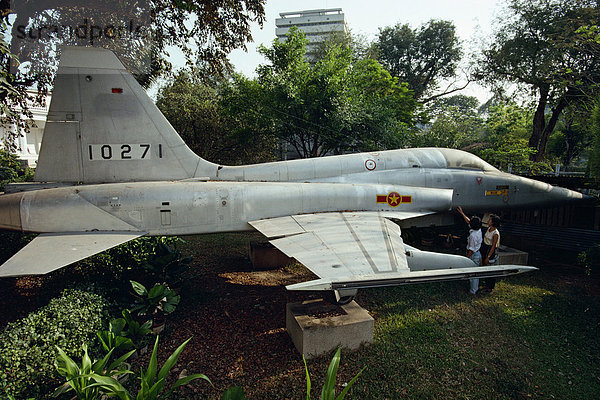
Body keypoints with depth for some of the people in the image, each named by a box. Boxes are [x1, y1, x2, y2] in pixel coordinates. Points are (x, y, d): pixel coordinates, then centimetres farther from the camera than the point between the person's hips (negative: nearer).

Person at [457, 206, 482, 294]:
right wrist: (462, 212, 20)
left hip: (473, 255, -9)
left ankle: (473, 291, 13)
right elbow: (468, 221, 15)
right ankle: (476, 288, 33)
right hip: (478, 254, 9)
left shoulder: (473, 235, -27)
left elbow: (471, 249, -22)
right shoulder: (478, 230, -2)